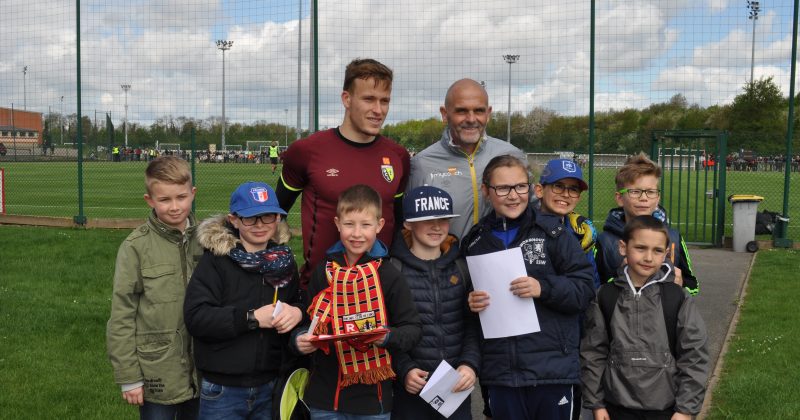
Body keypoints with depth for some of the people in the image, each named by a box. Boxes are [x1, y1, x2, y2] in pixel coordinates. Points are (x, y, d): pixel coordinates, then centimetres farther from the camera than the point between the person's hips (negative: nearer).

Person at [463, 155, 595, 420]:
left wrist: (544, 288, -19)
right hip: (500, 371, 3)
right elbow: (465, 294, 18)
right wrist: (470, 304, -4)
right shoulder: (474, 242, 8)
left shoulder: (552, 232, -2)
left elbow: (585, 289, -4)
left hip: (552, 367, -3)